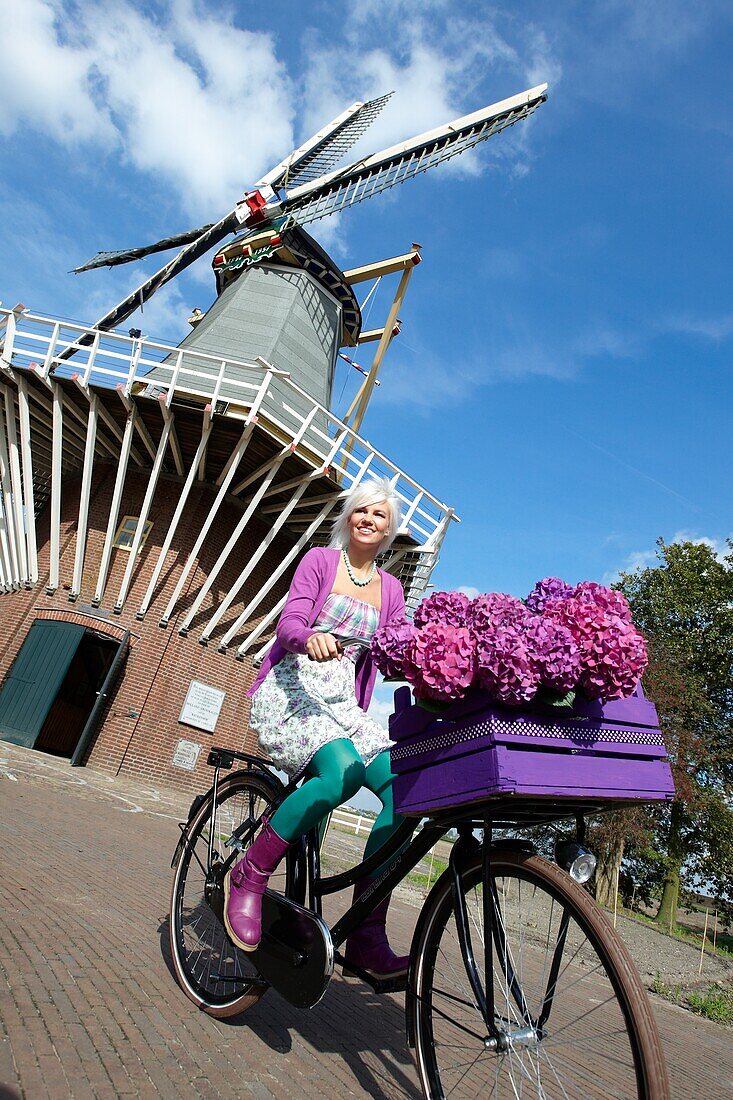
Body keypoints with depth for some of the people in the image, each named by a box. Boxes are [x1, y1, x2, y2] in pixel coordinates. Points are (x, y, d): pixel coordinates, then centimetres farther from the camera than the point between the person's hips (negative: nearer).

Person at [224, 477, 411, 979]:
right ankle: (249, 876, -11)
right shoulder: (320, 560, 2)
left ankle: (367, 936, -10)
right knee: (344, 768, -33)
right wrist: (312, 637, -34)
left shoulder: (390, 588, 13)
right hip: (290, 692, -4)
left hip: (343, 705, 5)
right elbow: (289, 622, -11)